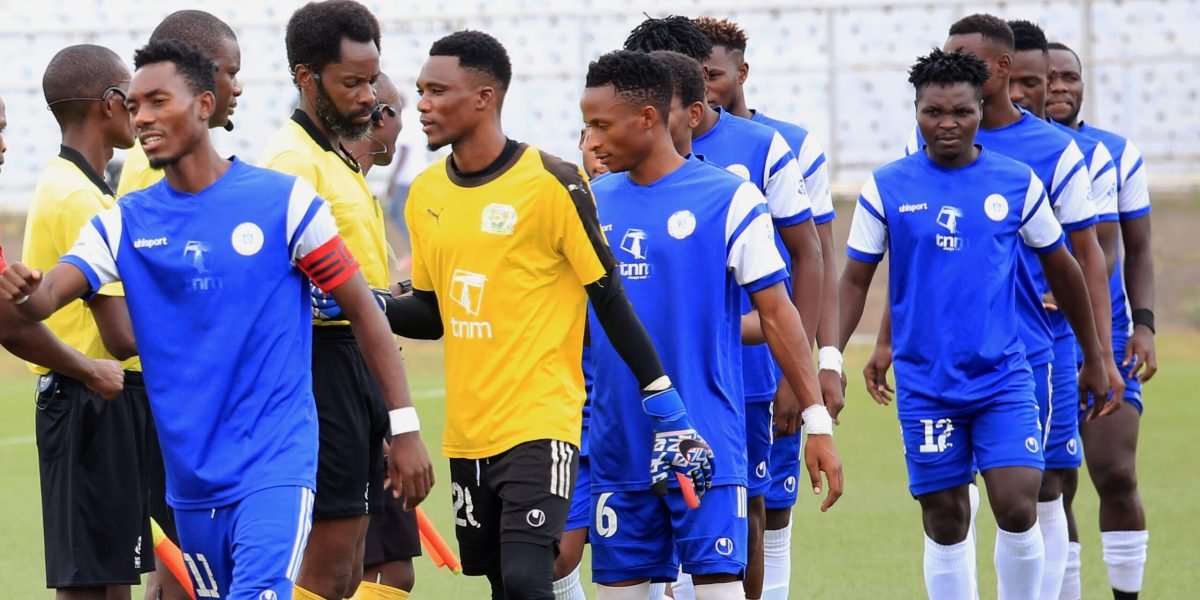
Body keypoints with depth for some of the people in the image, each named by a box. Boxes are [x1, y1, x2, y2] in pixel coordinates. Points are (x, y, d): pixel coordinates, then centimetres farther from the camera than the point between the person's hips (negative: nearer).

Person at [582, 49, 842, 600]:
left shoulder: (729, 198, -5)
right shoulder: (593, 203, 9)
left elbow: (776, 314, -3)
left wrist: (817, 419, -6)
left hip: (706, 445, -5)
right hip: (617, 447, 5)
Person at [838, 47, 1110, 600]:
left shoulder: (1018, 184, 3)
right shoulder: (886, 189, 1)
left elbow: (1062, 270, 13)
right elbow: (856, 280, 6)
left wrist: (1093, 358, 19)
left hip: (1003, 376, 0)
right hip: (924, 384, 0)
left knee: (1017, 508, -13)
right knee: (945, 523, 4)